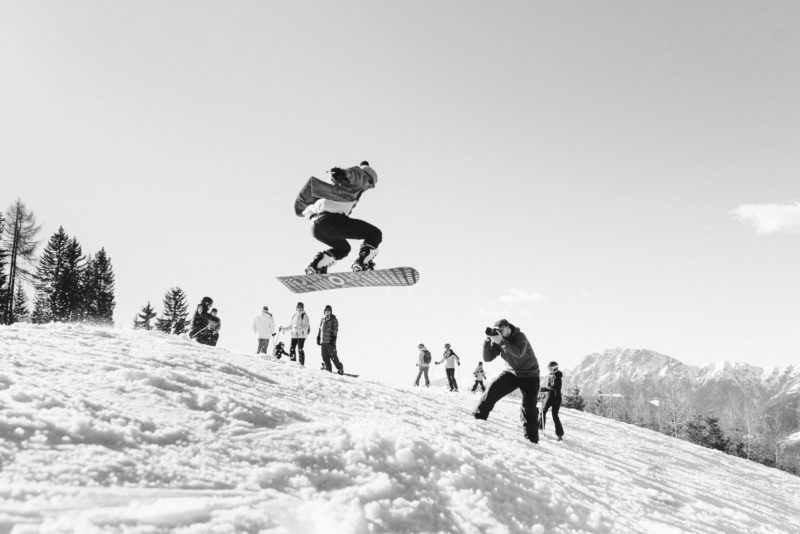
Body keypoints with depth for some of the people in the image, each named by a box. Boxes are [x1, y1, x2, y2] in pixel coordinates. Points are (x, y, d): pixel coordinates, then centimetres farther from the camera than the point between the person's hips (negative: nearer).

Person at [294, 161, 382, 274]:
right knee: (375, 234, 6)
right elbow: (354, 173, -11)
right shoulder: (360, 178, 14)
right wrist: (343, 173, -24)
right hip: (332, 220, -8)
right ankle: (362, 263, -14)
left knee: (343, 248, 33)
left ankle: (316, 265, 11)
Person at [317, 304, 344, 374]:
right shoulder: (323, 319, 18)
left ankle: (340, 368, 0)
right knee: (325, 356, 4)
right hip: (323, 341, 6)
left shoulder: (334, 319, 1)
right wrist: (318, 338, 18)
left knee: (333, 356, -8)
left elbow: (335, 329, -6)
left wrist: (334, 338, -15)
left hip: (330, 341, -6)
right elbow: (320, 329, 24)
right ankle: (327, 368, 11)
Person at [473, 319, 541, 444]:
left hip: (529, 375, -4)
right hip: (511, 372, 4)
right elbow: (487, 358, -10)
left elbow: (519, 353, -40)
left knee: (529, 408, -10)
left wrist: (502, 341, -44)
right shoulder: (498, 341, -5)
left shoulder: (520, 337, -21)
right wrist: (488, 341, -24)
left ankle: (532, 440, -3)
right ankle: (478, 417, -10)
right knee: (493, 390, -18)